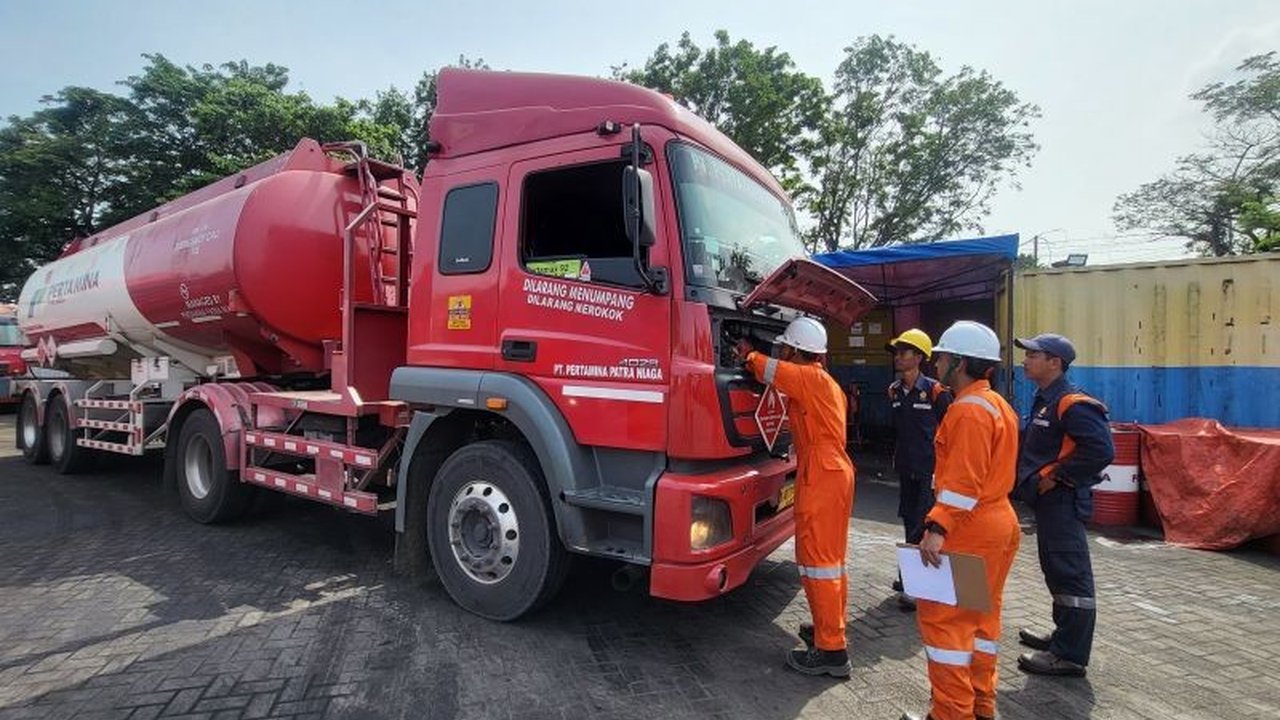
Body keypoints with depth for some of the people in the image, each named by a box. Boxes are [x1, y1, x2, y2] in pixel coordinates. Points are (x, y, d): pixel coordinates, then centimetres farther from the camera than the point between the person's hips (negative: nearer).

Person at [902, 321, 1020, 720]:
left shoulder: (969, 409, -18)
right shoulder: (997, 404, 14)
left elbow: (963, 481, -25)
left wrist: (937, 528, -27)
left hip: (970, 532, -11)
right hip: (1000, 524, 11)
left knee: (943, 617, -3)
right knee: (982, 616, 18)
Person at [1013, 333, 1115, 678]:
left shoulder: (1072, 404, -18)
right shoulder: (1045, 401, 14)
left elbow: (1101, 450, -26)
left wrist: (1059, 476, -20)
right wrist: (1032, 478, 11)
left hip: (1062, 501, -11)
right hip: (1049, 501, 11)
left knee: (1070, 575, -2)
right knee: (1058, 572, 20)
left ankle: (1070, 655, 6)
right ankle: (1064, 635, 35)